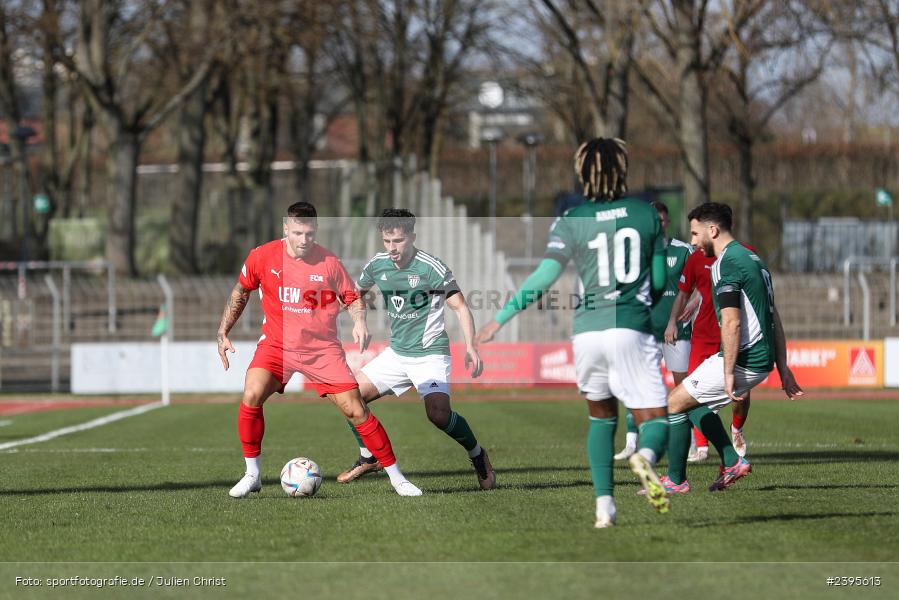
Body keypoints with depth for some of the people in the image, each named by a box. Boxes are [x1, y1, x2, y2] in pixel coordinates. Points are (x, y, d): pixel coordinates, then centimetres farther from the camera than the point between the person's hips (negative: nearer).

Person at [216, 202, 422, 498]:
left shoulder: (329, 262, -8)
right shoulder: (262, 257, -6)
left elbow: (352, 297, 6)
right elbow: (241, 292, 11)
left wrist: (359, 321, -14)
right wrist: (223, 332, 9)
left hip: (322, 348, 0)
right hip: (277, 344, 0)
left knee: (356, 410, -6)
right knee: (251, 397, -24)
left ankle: (396, 476, 7)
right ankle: (252, 475, -8)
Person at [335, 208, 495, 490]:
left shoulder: (432, 268, -16)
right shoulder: (377, 265, 1)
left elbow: (460, 307, -12)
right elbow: (355, 292, 20)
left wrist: (470, 347, -23)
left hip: (430, 353, -6)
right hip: (396, 353, 6)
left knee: (439, 414, -25)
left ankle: (477, 456, 2)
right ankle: (368, 458, 23)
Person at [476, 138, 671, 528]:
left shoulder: (571, 221, 1)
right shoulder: (646, 213, 5)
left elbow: (545, 276, -8)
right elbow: (659, 280, 10)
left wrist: (501, 318, -2)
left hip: (587, 331, 1)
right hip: (633, 330, -1)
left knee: (601, 415, 22)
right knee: (655, 421, 0)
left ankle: (603, 506, 13)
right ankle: (645, 457, -36)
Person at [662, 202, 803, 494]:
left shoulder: (725, 265, -14)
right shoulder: (751, 259, 17)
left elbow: (732, 322, -22)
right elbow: (774, 319, 18)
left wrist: (728, 372, -21)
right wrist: (783, 369, 18)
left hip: (743, 360, -10)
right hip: (762, 360, 10)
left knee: (674, 403, 2)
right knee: (693, 400, 25)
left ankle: (676, 480, 9)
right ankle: (732, 462, 16)